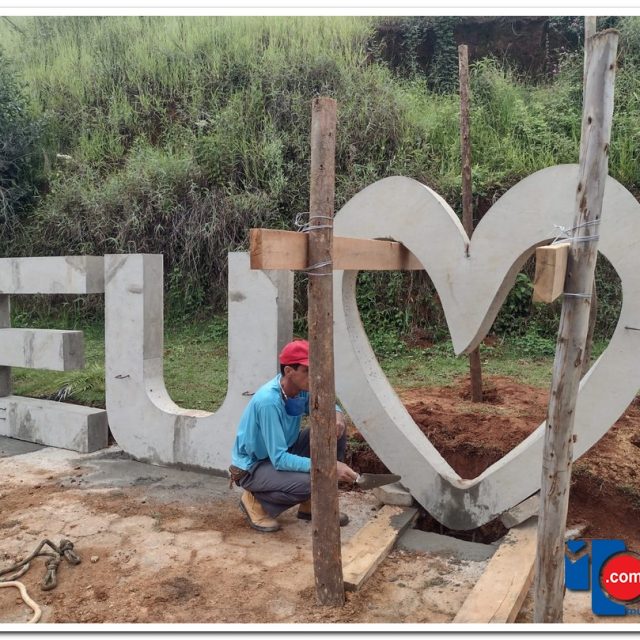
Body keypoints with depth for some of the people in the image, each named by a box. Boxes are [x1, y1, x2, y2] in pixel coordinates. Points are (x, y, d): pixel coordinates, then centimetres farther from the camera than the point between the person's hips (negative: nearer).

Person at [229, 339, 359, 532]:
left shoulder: (302, 388, -11)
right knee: (308, 482, -33)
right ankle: (256, 500, -3)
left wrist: (337, 414, -16)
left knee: (336, 428, -8)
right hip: (253, 466, -8)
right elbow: (279, 459, -33)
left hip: (283, 453, 8)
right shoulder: (268, 401, -33)